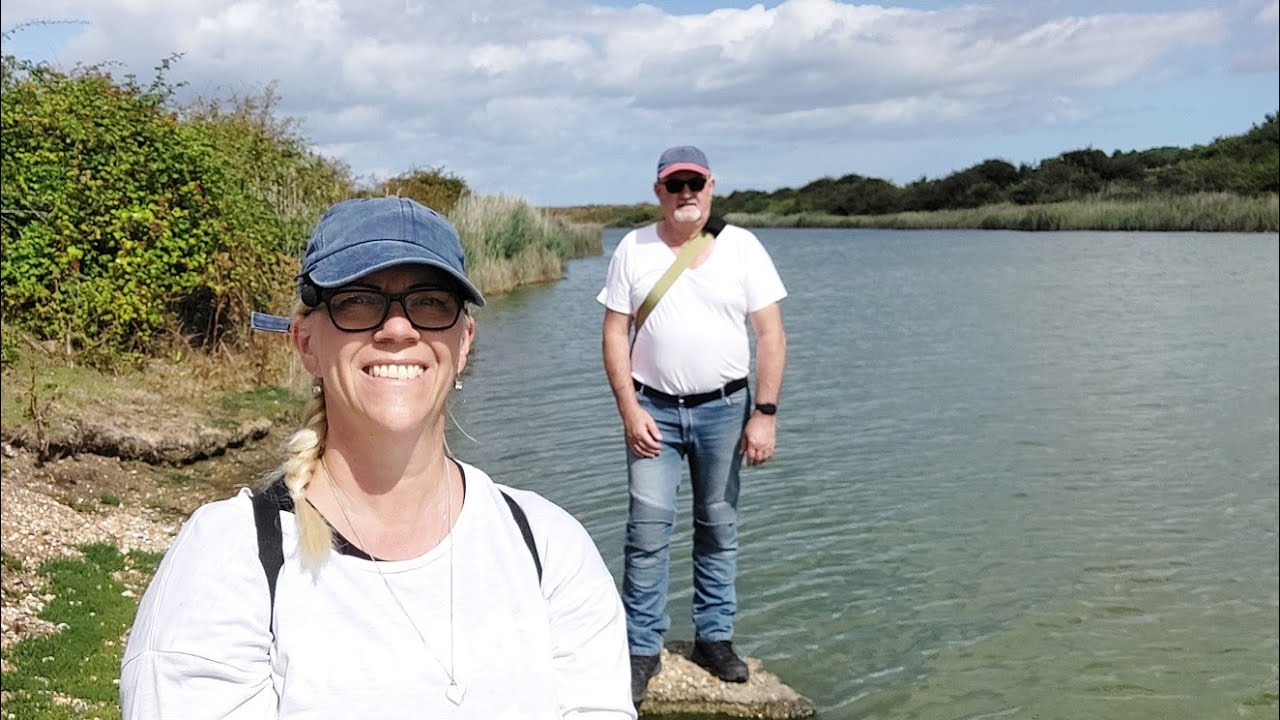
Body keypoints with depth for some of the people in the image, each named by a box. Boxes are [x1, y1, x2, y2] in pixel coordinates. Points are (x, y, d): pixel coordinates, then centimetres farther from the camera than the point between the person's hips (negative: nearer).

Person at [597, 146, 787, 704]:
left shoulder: (742, 247, 0)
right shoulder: (633, 249, 1)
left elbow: (770, 334, -2)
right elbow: (615, 332, 1)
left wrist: (764, 413, -9)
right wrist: (629, 410, -8)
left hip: (723, 408, 1)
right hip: (653, 409, 0)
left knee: (719, 527, 9)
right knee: (648, 527, -4)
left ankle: (714, 636, 24)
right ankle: (642, 647, 7)